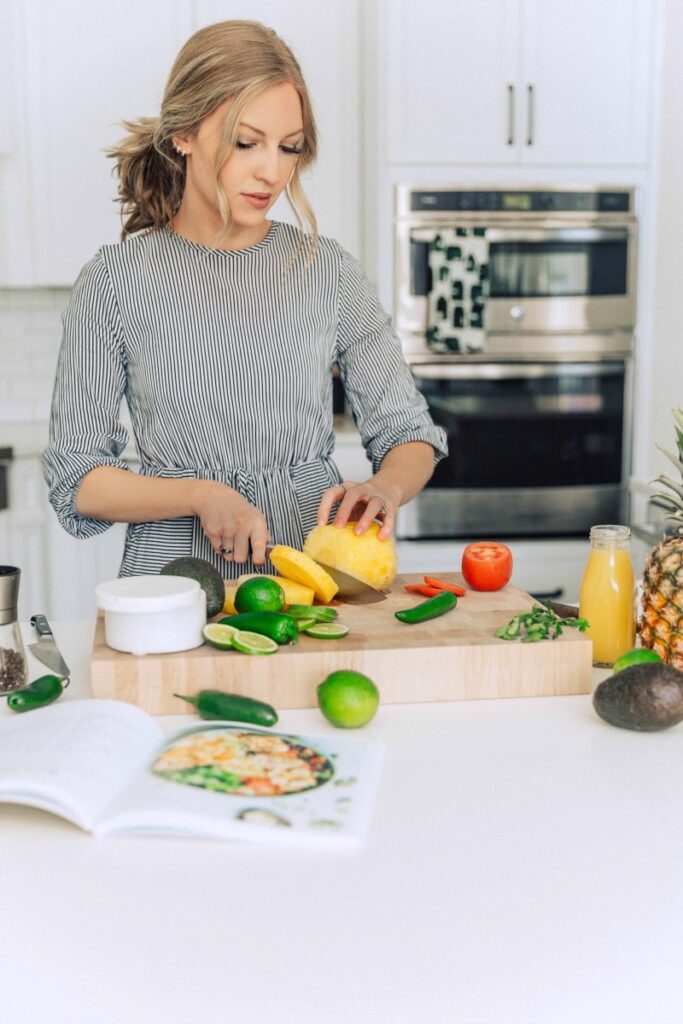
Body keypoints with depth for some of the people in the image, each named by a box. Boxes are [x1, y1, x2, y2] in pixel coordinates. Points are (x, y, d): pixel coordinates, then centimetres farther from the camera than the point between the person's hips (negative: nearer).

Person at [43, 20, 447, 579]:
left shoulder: (329, 270, 5)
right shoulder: (114, 281, 0)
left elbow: (407, 432, 10)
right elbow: (76, 477, 1)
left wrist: (384, 489, -11)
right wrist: (200, 495, -14)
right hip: (177, 573, -1)